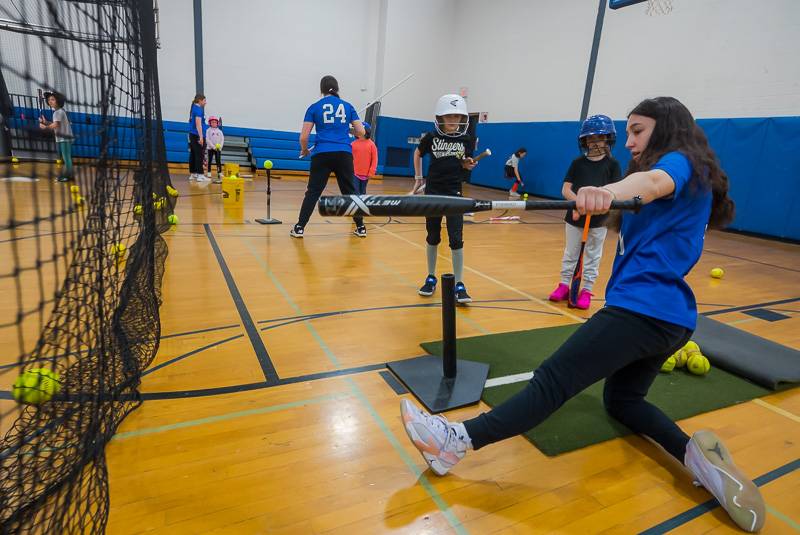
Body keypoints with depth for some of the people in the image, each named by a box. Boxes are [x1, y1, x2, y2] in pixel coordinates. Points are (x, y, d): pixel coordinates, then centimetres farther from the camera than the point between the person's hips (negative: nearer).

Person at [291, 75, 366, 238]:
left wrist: (304, 150, 22)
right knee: (350, 191, 11)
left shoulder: (314, 107, 7)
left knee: (313, 192, 6)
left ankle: (299, 228, 7)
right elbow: (361, 132, 10)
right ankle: (361, 227, 15)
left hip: (322, 154, -1)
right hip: (344, 154, 1)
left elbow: (304, 136, 2)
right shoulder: (348, 106, 11)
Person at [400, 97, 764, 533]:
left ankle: (457, 440, -25)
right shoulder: (689, 179, 26)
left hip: (643, 309, -10)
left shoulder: (680, 162, -5)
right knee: (622, 399, 22)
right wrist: (603, 206, 9)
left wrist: (607, 192, -50)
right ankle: (694, 452, 1)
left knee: (553, 380, -21)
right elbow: (633, 222, 27)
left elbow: (654, 182, -31)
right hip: (671, 317, 10)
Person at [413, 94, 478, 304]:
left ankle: (459, 285, 2)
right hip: (432, 192, 1)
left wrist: (468, 165, -12)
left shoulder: (467, 140, -3)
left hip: (454, 194, 0)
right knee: (433, 237, 9)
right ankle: (431, 278, 25)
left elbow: (465, 164, 11)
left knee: (456, 239, -5)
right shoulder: (431, 137, -4)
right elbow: (417, 154, 15)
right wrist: (418, 178, 13)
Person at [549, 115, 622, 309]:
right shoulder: (577, 163, 3)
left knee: (592, 256, 7)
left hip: (599, 219, -1)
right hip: (574, 216, 1)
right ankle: (564, 284, 22)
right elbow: (565, 189, -1)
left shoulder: (612, 164, 0)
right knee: (570, 254, 11)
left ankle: (586, 290, 15)